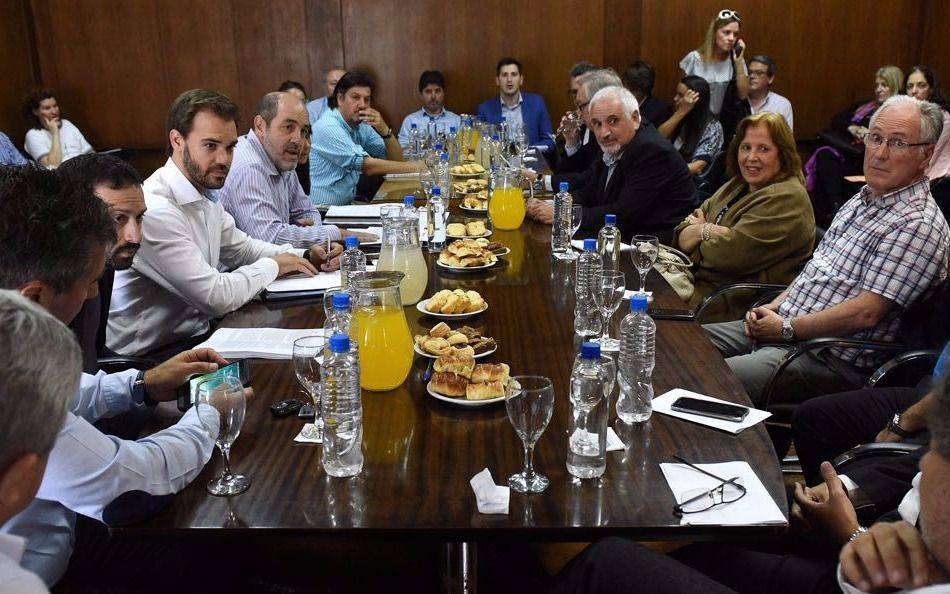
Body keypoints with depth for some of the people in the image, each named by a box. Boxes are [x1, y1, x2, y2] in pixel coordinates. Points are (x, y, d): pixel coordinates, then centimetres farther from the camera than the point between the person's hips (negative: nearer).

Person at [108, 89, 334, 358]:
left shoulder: (206, 195, 5)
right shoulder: (155, 211, -25)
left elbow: (242, 247, 19)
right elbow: (216, 296, -25)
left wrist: (306, 257, 3)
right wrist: (272, 265, -9)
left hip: (197, 334, 9)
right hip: (152, 356, -8)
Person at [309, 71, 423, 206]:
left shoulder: (362, 126, 8)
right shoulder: (329, 127, -15)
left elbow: (395, 159, 6)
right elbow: (367, 166, -22)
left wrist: (384, 130, -11)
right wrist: (416, 167, -21)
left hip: (346, 206, 8)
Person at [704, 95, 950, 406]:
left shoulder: (918, 224, -16)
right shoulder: (862, 199, 13)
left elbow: (867, 313, -21)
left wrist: (787, 328, -14)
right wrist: (773, 308, 4)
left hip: (834, 360, -9)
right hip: (782, 326, 9)